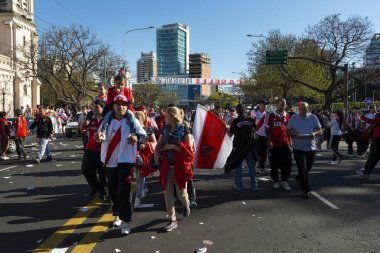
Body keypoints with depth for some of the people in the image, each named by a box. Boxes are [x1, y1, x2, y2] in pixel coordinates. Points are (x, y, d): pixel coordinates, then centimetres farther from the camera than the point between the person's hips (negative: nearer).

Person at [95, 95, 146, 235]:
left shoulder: (132, 121, -1)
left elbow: (144, 134, -6)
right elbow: (102, 136, -4)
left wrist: (137, 136, -29)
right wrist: (99, 136, -29)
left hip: (125, 161, -3)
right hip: (110, 161, 4)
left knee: (124, 191, -7)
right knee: (112, 190, 15)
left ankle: (126, 221, 0)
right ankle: (117, 214, 34)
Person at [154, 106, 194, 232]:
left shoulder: (184, 129, -8)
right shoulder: (165, 129, 7)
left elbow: (189, 148, -13)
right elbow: (158, 145, 13)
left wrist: (173, 146, -17)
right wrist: (157, 159, -2)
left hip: (180, 165, -4)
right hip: (167, 165, 4)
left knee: (181, 193, 5)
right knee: (167, 193, 2)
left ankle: (186, 205, 41)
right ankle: (172, 220, 15)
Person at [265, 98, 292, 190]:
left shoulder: (287, 116, 5)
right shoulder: (271, 115, -2)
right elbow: (267, 129, -2)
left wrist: (290, 140, 4)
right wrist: (269, 141, -9)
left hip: (285, 143, 2)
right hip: (273, 144, -2)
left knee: (287, 162, 0)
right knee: (274, 163, 8)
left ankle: (284, 181, 13)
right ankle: (276, 181, 22)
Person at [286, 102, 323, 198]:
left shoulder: (313, 117, 3)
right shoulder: (293, 118, -2)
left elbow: (320, 131, 5)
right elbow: (287, 131, 0)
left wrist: (315, 134, -17)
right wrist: (295, 135, -21)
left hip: (311, 148, 3)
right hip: (298, 148, -3)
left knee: (307, 168, 18)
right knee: (303, 169, -6)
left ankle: (299, 177, 47)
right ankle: (306, 190, 3)